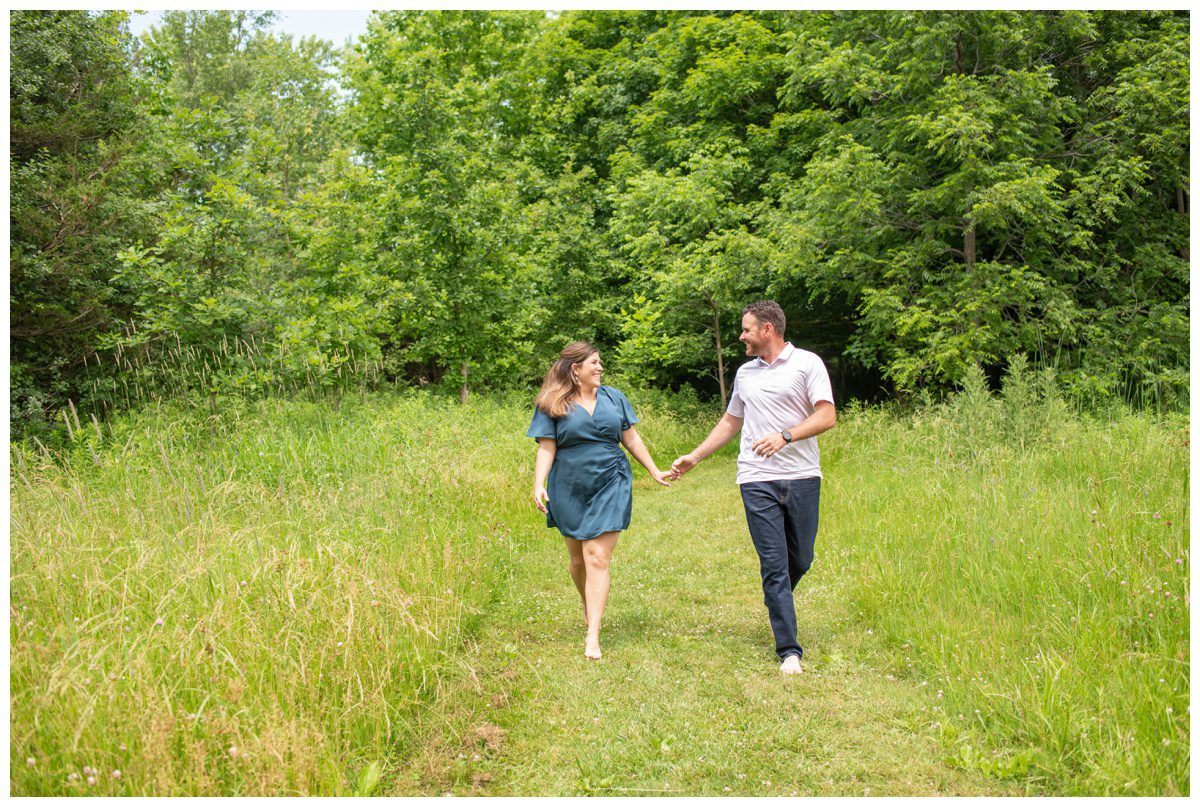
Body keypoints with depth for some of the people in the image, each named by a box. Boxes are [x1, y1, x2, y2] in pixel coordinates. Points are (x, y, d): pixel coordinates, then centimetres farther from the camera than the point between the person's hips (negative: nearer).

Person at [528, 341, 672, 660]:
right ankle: (588, 605, 42)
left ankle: (593, 635, -10)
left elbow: (631, 438, 13)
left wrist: (655, 471, 13)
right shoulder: (553, 405, -1)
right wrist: (538, 485, -16)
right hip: (569, 490, 0)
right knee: (578, 557, 13)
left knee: (598, 558, -8)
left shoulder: (614, 398, 8)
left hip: (610, 487, 0)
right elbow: (546, 448, -4)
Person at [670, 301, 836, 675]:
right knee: (774, 564, -4)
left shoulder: (807, 363, -1)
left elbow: (827, 416, -9)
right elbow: (730, 421, 26)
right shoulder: (745, 373, 16)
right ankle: (789, 651, -2)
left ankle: (777, 601, 40)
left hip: (802, 477, -2)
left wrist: (785, 436, -22)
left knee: (800, 559, 8)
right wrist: (694, 457, 24)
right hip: (757, 480, 2)